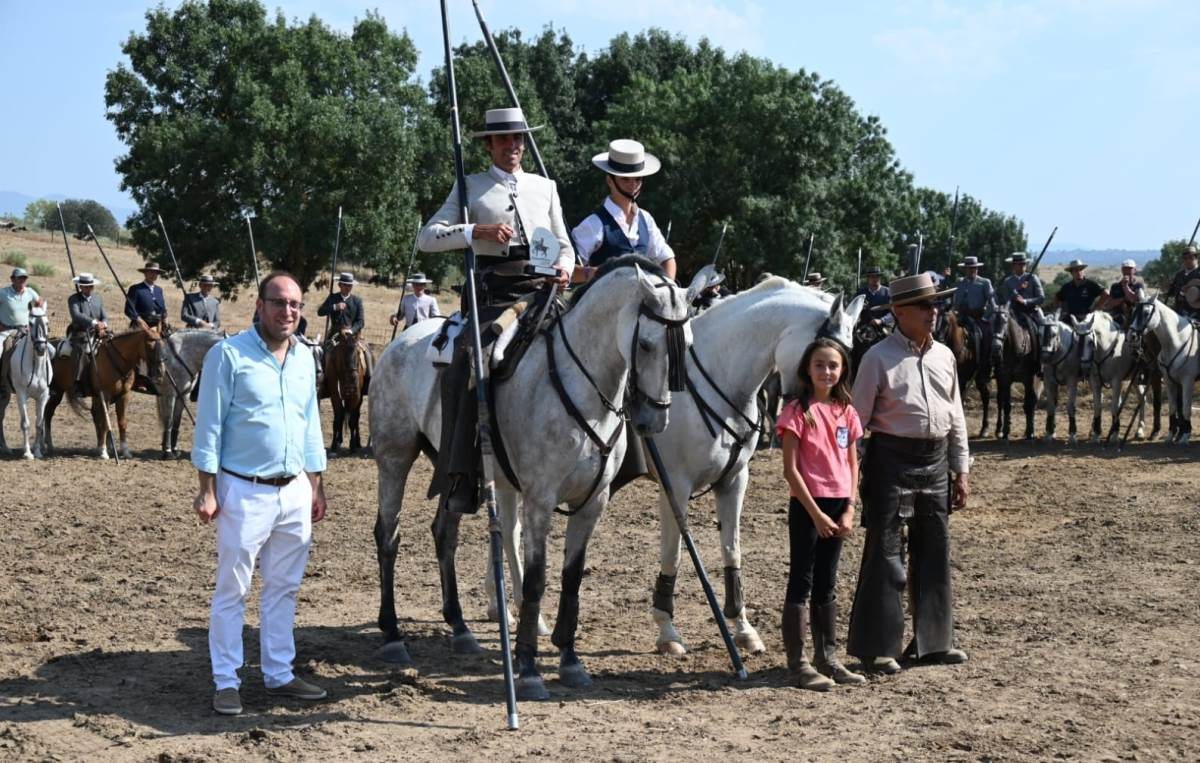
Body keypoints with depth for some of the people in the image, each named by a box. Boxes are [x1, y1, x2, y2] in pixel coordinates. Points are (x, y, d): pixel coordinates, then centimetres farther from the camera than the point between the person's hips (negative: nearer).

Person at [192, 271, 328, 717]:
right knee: (232, 588, 0)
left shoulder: (305, 358, 11)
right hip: (245, 491, -6)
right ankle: (226, 682, 7)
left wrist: (316, 487, 15)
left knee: (284, 587, 11)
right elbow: (209, 425, -8)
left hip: (295, 491, 6)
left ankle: (279, 674, 20)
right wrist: (207, 490, -11)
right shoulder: (229, 355, -7)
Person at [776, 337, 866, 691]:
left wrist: (849, 510, -1)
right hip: (807, 505, -6)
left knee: (826, 584, 14)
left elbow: (853, 465, 11)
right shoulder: (798, 411, -9)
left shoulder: (847, 413, 7)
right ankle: (798, 662, 2)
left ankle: (827, 657, 21)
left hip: (838, 506, 6)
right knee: (801, 582, -1)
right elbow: (790, 469, -13)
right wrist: (816, 513, -15)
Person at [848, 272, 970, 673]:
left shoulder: (944, 356, 10)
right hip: (892, 459, -6)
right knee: (885, 553, -3)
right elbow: (857, 418, -7)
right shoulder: (879, 358, -7)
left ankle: (934, 641, 23)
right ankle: (876, 646, 4)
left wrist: (961, 471, 13)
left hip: (936, 461, 6)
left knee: (934, 553, 12)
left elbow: (956, 416, 16)